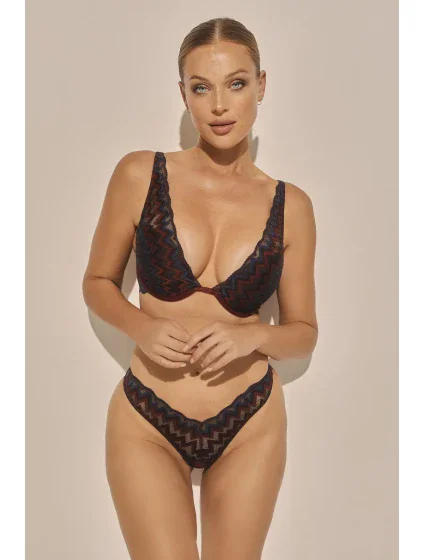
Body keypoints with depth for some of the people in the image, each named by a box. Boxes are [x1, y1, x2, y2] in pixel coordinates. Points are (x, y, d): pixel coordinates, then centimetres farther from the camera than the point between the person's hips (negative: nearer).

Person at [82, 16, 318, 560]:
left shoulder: (290, 205, -2)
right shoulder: (140, 174, -6)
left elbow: (304, 331, 6)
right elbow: (97, 283, 4)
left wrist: (255, 336, -16)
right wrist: (142, 327, -16)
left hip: (251, 424, 2)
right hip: (147, 422, -1)